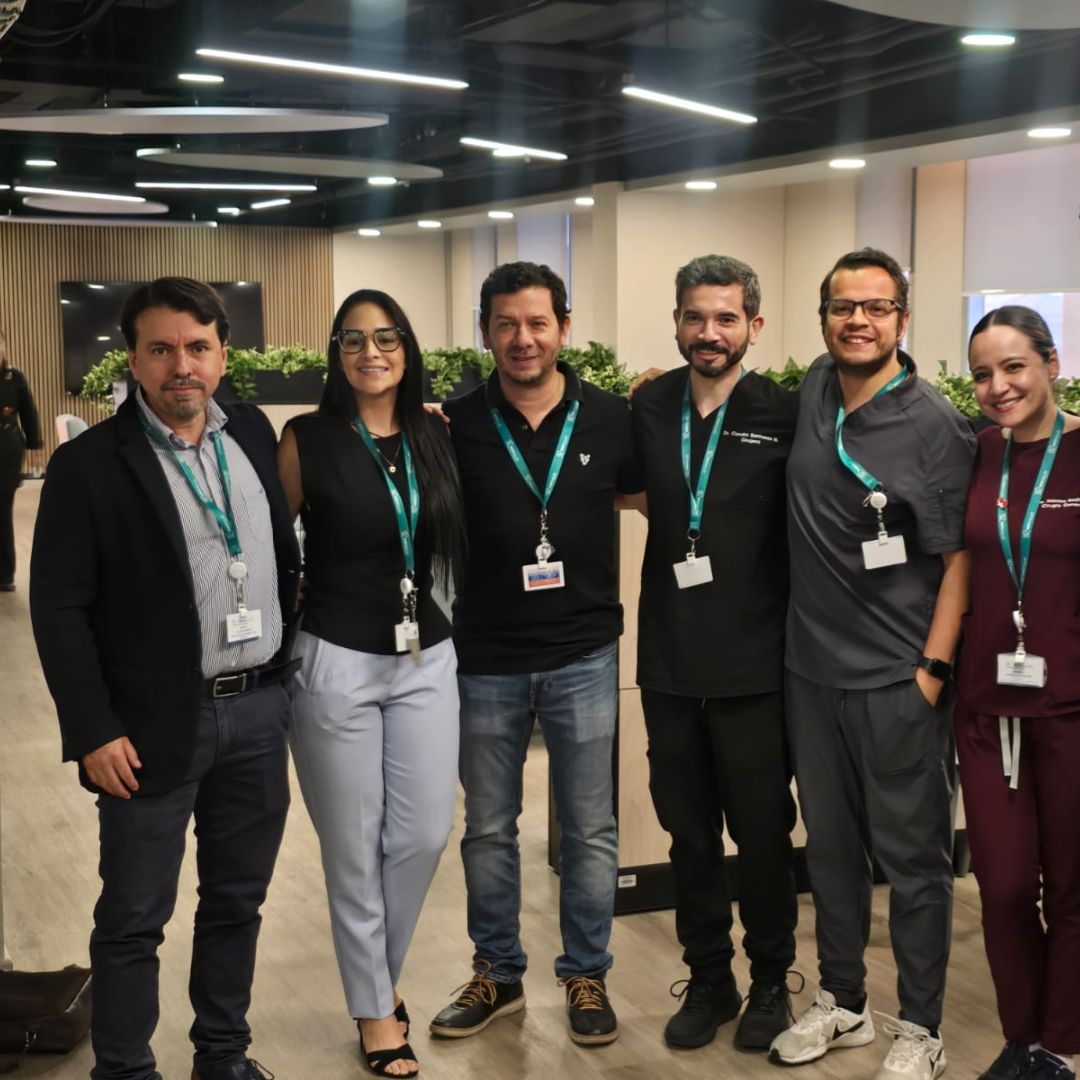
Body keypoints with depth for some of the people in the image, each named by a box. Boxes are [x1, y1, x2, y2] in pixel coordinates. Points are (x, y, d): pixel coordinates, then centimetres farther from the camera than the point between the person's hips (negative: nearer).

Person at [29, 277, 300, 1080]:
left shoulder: (253, 434, 7)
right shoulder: (88, 464, -8)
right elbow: (59, 608, -9)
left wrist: (287, 664, 12)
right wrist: (92, 731, -14)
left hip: (259, 712, 5)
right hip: (154, 725, -5)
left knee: (238, 900, 16)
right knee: (134, 919, 6)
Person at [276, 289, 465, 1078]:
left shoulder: (435, 436, 4)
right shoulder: (308, 439, -6)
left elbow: (454, 536, 17)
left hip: (427, 659, 4)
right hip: (337, 664, -3)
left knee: (425, 834, 6)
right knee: (354, 847, 5)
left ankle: (382, 973, 32)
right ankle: (374, 1011, 23)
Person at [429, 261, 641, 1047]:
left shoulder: (610, 419, -3)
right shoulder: (456, 425, -4)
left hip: (583, 659, 0)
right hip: (485, 662, 1)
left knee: (590, 831, 10)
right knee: (488, 830, 13)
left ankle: (586, 976, 27)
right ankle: (497, 974, 30)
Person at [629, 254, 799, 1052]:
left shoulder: (785, 415, -9)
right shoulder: (649, 407, 3)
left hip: (753, 665, -3)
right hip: (669, 662, 4)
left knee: (762, 832, 8)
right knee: (688, 831, 13)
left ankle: (771, 980, 27)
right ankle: (708, 979, 29)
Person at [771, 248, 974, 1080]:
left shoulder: (937, 427, -11)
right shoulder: (811, 391, 4)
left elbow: (959, 558, -10)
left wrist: (934, 669, -14)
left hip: (900, 683, -5)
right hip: (813, 670, 6)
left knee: (913, 858, 6)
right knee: (830, 845, 17)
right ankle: (842, 1002, 33)